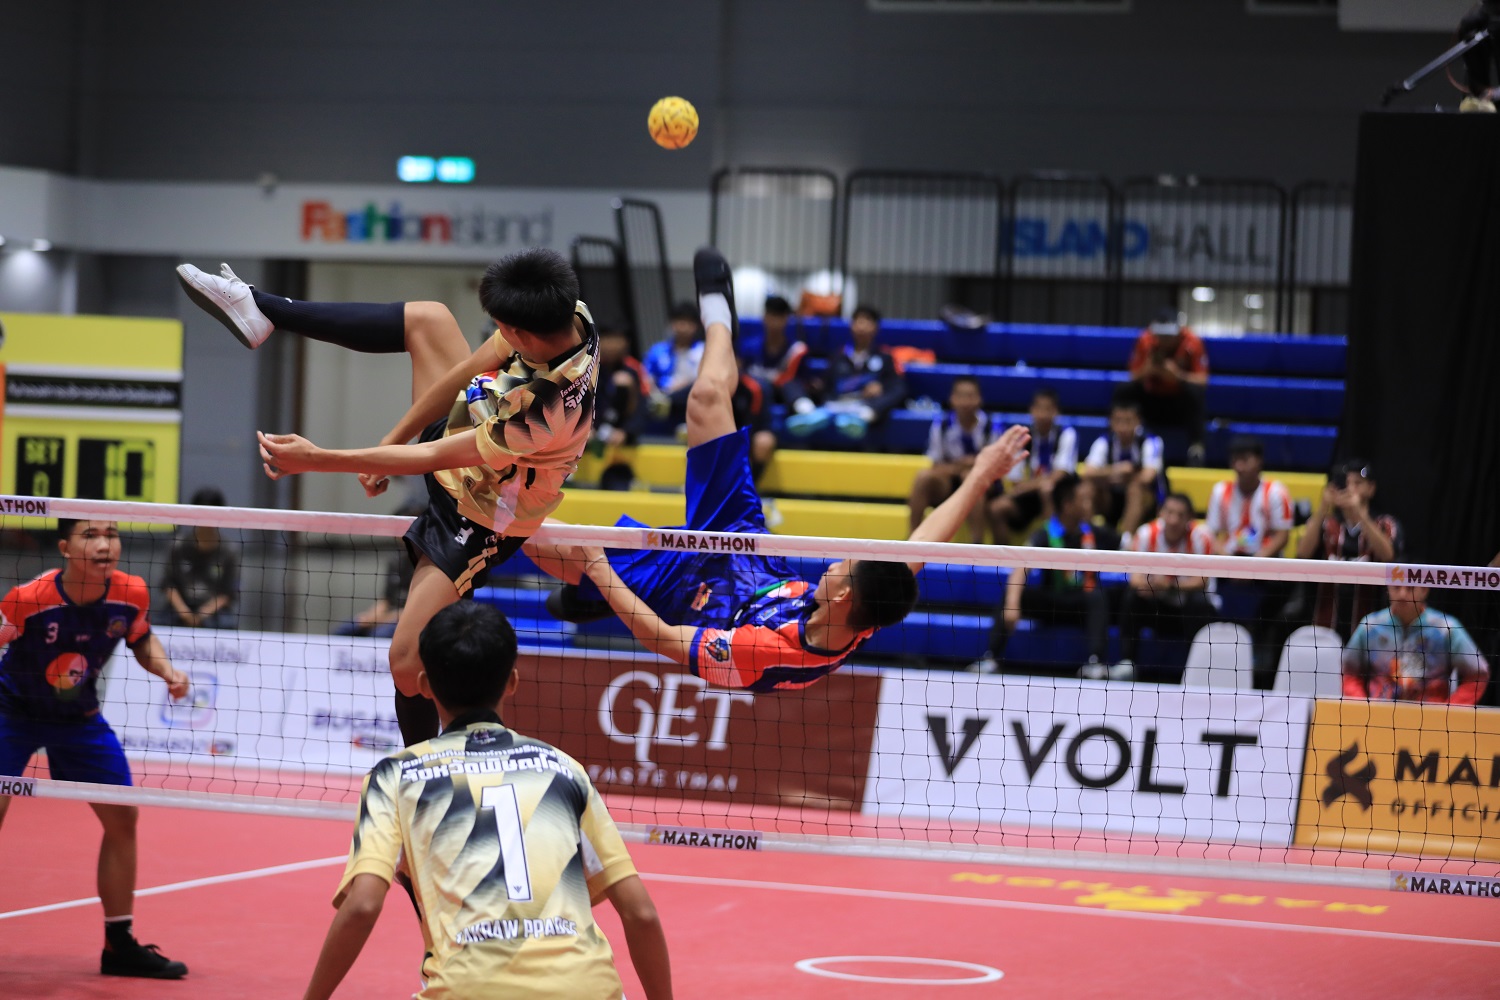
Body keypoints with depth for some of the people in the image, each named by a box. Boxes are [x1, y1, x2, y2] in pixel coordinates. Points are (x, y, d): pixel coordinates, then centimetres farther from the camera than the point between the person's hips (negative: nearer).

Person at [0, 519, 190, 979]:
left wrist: (166, 669, -11)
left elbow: (141, 638, 6)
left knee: (122, 817, 6)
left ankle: (119, 946, 21)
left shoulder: (131, 594, -16)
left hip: (79, 714, 5)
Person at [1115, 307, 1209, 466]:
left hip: (1181, 402, -2)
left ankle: (1196, 447, -32)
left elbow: (1201, 380, -21)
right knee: (1124, 391, -24)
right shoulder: (1145, 341, -12)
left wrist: (1177, 374, -39)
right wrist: (1147, 370, -32)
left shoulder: (1192, 342, -17)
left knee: (1196, 392, -35)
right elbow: (1134, 376, -9)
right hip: (1152, 399, 2)